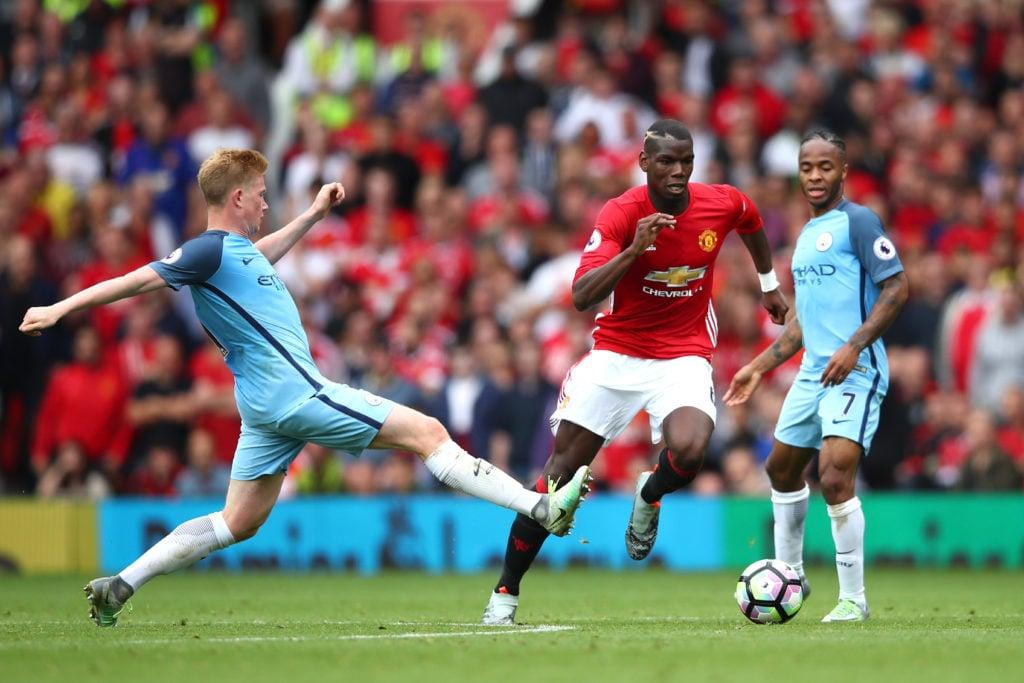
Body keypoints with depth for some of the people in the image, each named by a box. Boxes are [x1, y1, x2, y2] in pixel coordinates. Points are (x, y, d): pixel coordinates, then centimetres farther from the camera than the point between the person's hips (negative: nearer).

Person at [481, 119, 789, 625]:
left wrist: (769, 285, 32)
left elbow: (752, 222, 20)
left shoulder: (723, 204, -7)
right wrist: (635, 249, -39)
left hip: (684, 358, 1)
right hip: (616, 352, -1)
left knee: (688, 451, -29)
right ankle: (505, 592, 7)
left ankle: (649, 499, 10)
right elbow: (582, 297, -27)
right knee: (562, 466, -4)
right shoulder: (620, 214, -16)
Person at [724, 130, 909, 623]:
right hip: (813, 371, 9)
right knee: (782, 468, 19)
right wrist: (759, 367, 23)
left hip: (855, 371, -9)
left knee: (835, 476, -19)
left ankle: (853, 599, -8)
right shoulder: (806, 235, 18)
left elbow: (896, 288, -15)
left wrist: (853, 347, -23)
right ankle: (789, 574, 38)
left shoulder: (857, 222, -8)